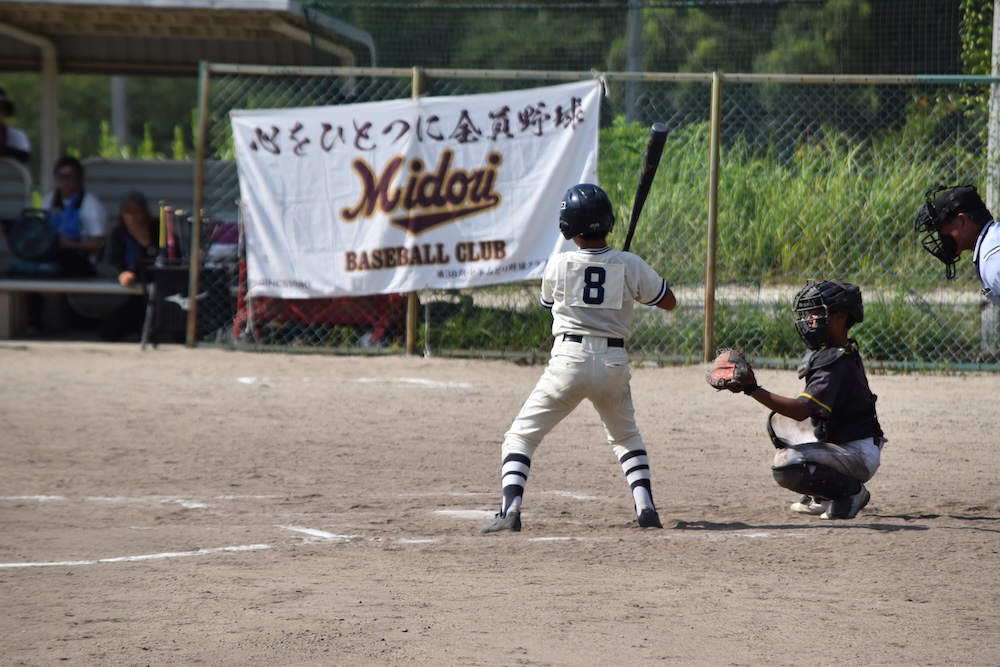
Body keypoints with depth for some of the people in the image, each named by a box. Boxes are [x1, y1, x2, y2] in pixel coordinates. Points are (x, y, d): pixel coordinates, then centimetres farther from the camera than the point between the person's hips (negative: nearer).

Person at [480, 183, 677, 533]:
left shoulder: (559, 265, -4)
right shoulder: (630, 265, -2)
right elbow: (668, 302, 12)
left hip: (569, 360, -3)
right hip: (614, 363, 3)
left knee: (521, 436, 6)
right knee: (626, 436, 26)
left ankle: (510, 510, -10)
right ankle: (645, 505, 10)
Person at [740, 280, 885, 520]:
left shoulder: (838, 362, -23)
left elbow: (801, 410, -33)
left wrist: (753, 390, -38)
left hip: (859, 454, -10)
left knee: (785, 465, -26)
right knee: (779, 421, 17)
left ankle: (851, 492, -5)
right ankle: (821, 496, 16)